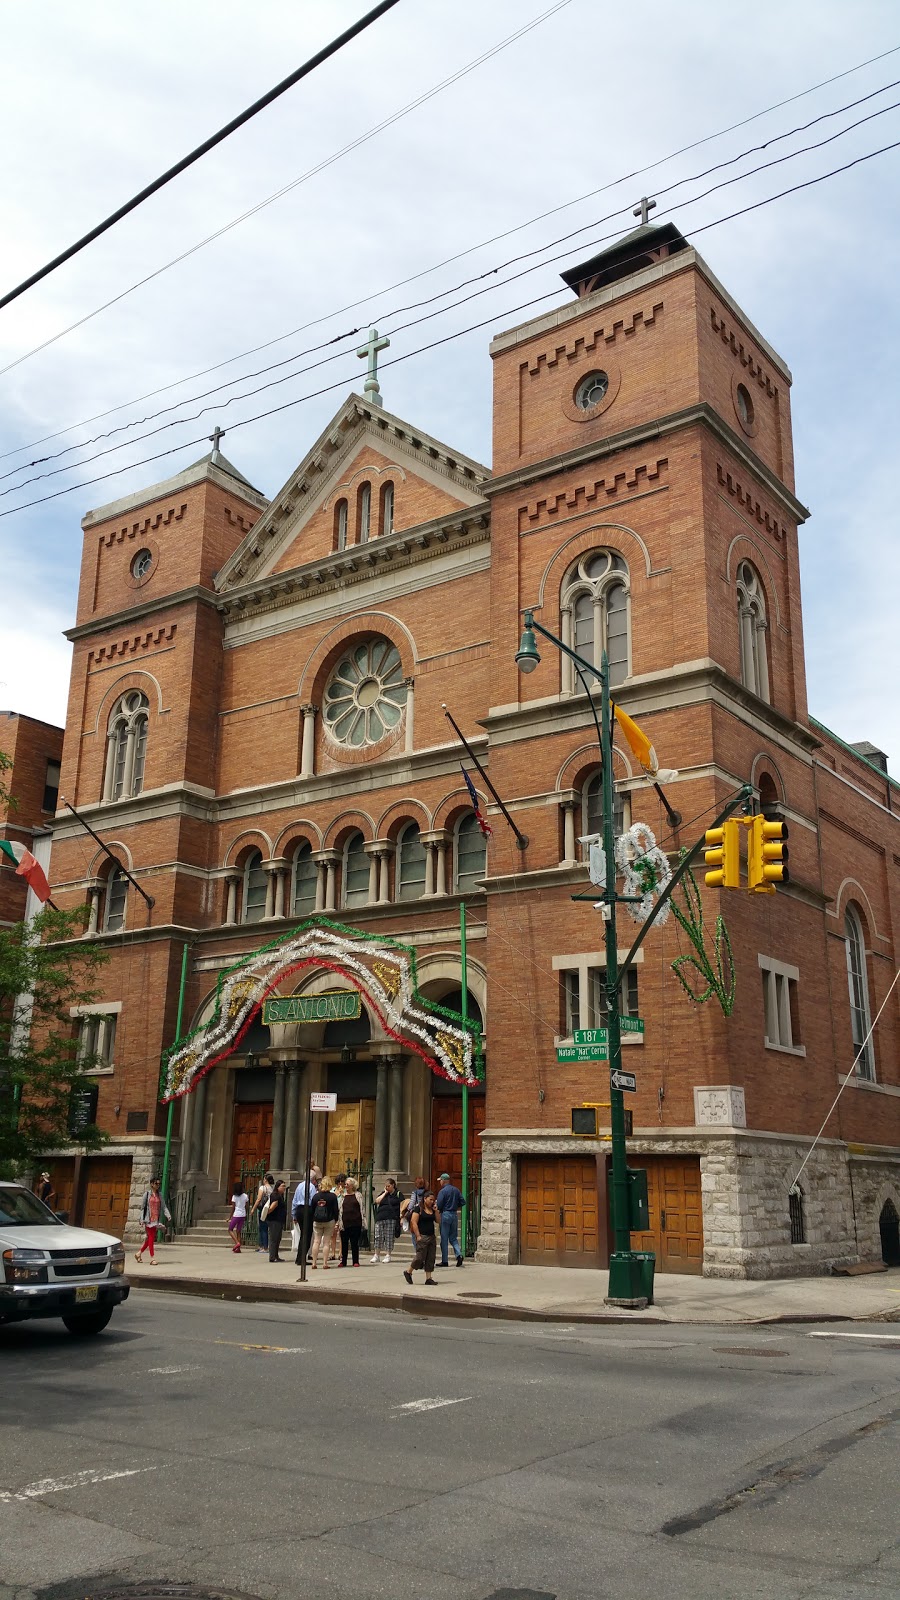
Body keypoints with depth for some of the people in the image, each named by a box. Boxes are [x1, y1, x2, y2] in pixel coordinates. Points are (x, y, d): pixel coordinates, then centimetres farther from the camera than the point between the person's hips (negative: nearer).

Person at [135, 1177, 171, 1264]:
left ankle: (139, 1253, 27)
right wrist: (142, 1220, -7)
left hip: (156, 1219, 5)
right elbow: (142, 1207, -2)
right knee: (150, 1237, -7)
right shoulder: (147, 1194, -3)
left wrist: (168, 1215, -7)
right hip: (148, 1219, -5)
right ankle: (152, 1258, -4)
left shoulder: (159, 1195, 10)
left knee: (151, 1238, 9)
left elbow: (164, 1206, 8)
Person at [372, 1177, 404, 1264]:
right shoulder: (383, 1193, 16)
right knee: (378, 1237, 1)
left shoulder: (398, 1194, 5)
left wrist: (401, 1218, -6)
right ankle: (376, 1255, 9)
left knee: (389, 1237, -2)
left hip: (392, 1219, -3)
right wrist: (385, 1193, 0)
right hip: (380, 1218, 4)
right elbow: (377, 1201, 1)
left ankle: (388, 1255, 6)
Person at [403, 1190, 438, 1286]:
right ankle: (408, 1272, 12)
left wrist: (436, 1211, -2)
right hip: (422, 1237, -7)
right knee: (420, 1257, -7)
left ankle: (428, 1278, 9)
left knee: (430, 1258, 5)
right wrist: (418, 1236, -16)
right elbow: (414, 1223, -12)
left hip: (432, 1237, 7)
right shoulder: (419, 1209, -7)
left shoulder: (432, 1209, 13)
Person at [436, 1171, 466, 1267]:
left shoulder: (442, 1191, -12)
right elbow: (463, 1202, 6)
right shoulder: (456, 1190, 7)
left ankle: (444, 1261, 6)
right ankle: (459, 1254, -8)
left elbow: (439, 1205, -16)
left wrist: (438, 1210, 6)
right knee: (453, 1238, 14)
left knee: (444, 1239, 3)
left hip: (445, 1215, -6)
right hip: (455, 1214, 6)